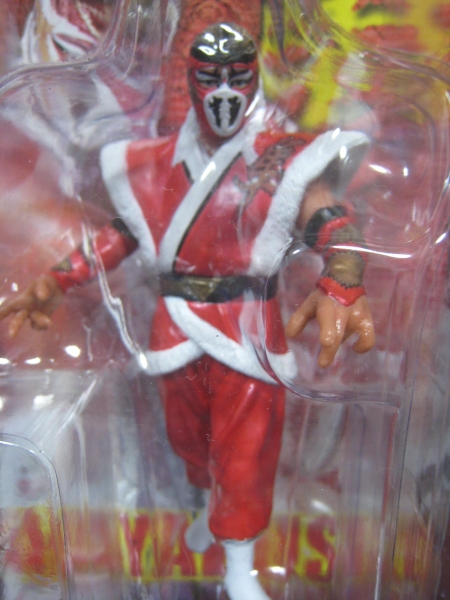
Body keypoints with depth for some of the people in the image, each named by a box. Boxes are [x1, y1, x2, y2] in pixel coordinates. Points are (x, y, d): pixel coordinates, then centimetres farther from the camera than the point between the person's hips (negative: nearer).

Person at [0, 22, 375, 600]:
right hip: (176, 329, 4)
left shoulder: (285, 157, -6)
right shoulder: (156, 163, 6)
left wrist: (341, 287, -41)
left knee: (245, 455, 4)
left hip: (248, 329, -3)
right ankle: (213, 504, 54)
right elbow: (124, 229, 11)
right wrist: (58, 280, 4)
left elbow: (329, 221, -20)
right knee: (189, 439, 21)